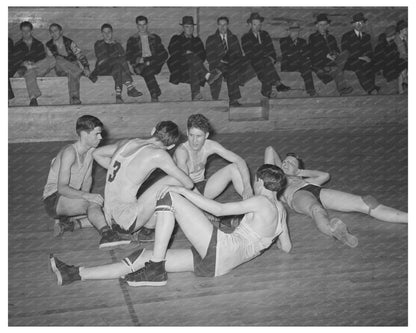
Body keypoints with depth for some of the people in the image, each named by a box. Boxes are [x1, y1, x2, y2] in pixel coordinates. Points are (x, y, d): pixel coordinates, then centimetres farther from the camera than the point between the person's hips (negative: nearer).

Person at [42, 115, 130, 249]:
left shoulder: (91, 150, 1)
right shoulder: (70, 152, -23)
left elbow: (88, 178, 9)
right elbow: (62, 188, -29)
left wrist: (85, 196, -8)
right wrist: (86, 196, -40)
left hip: (71, 196, 9)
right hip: (54, 199, -9)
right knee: (94, 203, -33)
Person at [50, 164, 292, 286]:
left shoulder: (261, 202, -2)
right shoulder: (280, 209, 21)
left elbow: (219, 210, -8)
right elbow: (287, 248, 27)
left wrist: (183, 191, -4)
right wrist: (268, 237, 48)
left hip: (221, 248, -9)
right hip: (216, 264, 9)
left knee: (170, 197, -8)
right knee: (144, 256, 3)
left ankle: (155, 270, -13)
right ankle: (76, 274, 1)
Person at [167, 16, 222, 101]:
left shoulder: (197, 40, 27)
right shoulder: (176, 39, 21)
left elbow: (203, 55, 12)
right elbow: (172, 51, 2)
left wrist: (191, 53, -6)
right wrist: (186, 53, -10)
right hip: (180, 70, -3)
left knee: (194, 68, -36)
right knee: (193, 57, -34)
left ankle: (196, 95, -55)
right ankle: (208, 76, -55)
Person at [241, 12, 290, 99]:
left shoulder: (265, 34, 20)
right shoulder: (245, 38, 7)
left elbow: (271, 49, 13)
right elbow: (249, 55, -5)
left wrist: (272, 58, -10)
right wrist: (265, 59, -15)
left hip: (268, 60, 3)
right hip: (255, 63, -3)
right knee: (266, 63, -36)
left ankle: (266, 92, -41)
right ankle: (278, 84, -45)